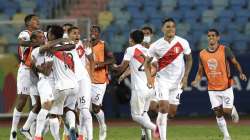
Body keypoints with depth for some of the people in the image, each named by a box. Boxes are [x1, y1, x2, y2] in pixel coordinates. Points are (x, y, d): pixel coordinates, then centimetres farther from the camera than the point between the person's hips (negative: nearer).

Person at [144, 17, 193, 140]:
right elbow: (147, 62, 2)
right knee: (164, 106, -17)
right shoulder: (156, 46, -9)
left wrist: (185, 77, -3)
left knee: (172, 110, 6)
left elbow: (189, 60, 7)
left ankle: (159, 125, 36)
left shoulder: (182, 43, -6)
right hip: (162, 79, -3)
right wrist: (149, 77, -13)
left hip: (177, 80, 3)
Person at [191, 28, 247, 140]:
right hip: (212, 89, 3)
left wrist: (241, 73, -18)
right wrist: (196, 81, -11)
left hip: (226, 87, -3)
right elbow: (200, 71, 8)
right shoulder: (202, 54, 1)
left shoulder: (225, 50, -8)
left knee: (227, 110, -7)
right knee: (218, 113, -1)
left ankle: (233, 110, 31)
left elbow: (235, 63, 0)